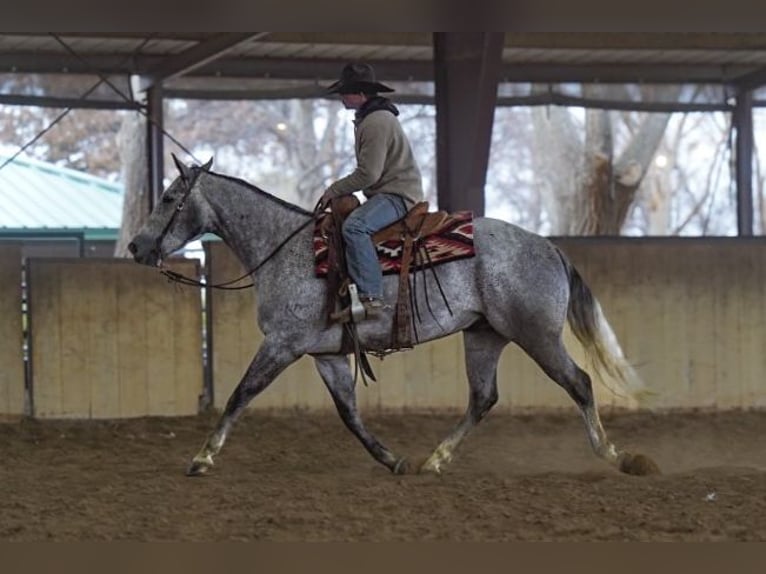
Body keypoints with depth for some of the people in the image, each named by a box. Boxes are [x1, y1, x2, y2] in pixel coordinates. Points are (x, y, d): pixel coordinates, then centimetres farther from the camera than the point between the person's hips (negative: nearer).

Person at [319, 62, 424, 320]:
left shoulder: (377, 121, -17)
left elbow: (368, 174, -21)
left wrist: (334, 191, -10)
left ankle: (372, 298, -38)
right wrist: (338, 192, 16)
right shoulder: (366, 119, 18)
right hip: (385, 193, 12)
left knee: (354, 226, -33)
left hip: (398, 195, -12)